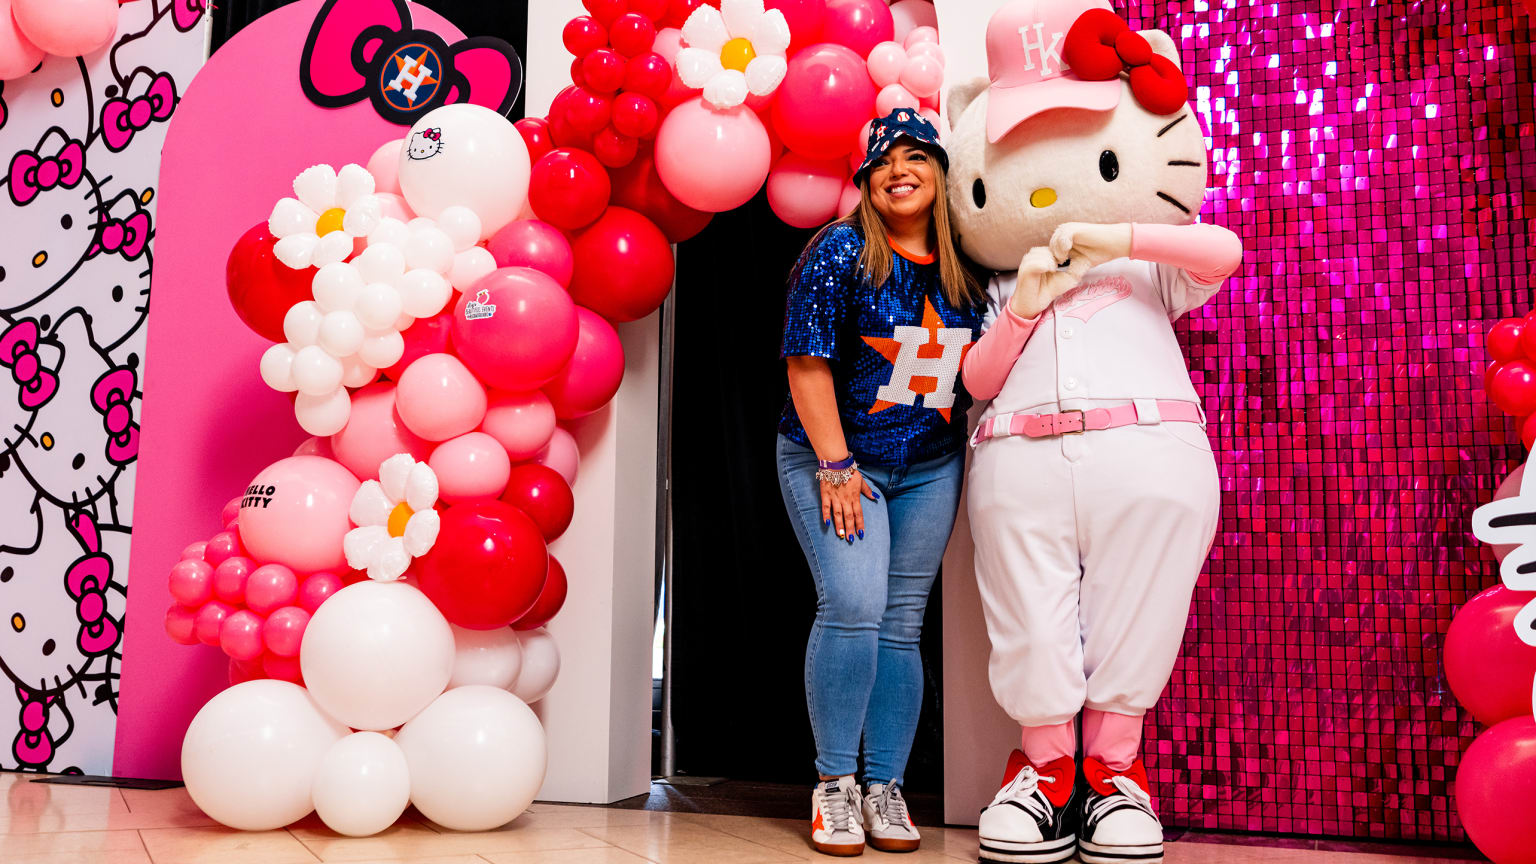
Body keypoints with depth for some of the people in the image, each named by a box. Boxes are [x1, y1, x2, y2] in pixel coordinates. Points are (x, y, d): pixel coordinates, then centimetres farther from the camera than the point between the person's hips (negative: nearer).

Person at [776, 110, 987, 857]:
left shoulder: (965, 268, 5)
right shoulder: (841, 252, -8)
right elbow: (809, 364, -12)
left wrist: (962, 454, 7)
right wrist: (835, 464, -16)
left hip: (930, 468, 4)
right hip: (833, 456, -4)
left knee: (902, 623, 4)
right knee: (852, 604, -15)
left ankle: (885, 789, 13)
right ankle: (834, 786, -1)